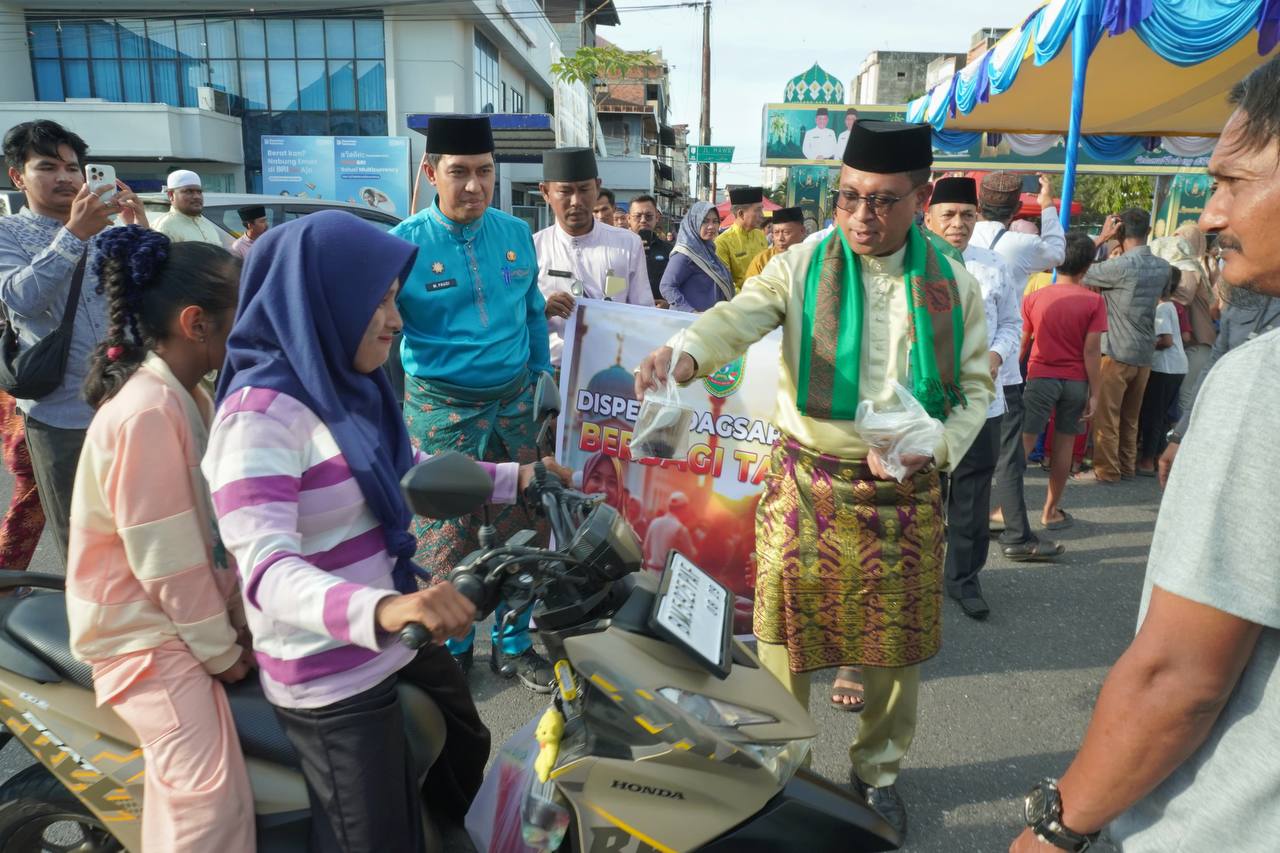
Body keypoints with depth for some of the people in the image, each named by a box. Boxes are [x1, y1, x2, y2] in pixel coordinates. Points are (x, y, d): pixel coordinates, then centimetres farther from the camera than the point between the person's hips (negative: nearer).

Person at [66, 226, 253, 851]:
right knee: (214, 800, -16)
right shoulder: (148, 413, -24)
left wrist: (239, 620, 6)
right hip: (146, 633, -9)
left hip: (187, 615, 9)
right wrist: (221, 650, -13)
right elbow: (166, 560, -23)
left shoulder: (187, 396, 6)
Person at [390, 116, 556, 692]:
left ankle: (514, 645, 32)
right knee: (445, 540, 6)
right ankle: (452, 652, 29)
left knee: (517, 530, 13)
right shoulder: (404, 245, -9)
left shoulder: (516, 234, 3)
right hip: (442, 411, -3)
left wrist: (542, 385, 13)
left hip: (514, 402, 4)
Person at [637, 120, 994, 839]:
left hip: (907, 493, 2)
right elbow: (737, 317, -21)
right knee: (788, 634, 6)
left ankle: (878, 771, 39)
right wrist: (685, 353, -43)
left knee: (896, 646, 14)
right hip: (808, 484, -1)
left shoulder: (955, 286, 3)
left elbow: (977, 387, 8)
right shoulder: (803, 267, -4)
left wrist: (936, 448, -11)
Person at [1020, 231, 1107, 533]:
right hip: (1075, 381, 0)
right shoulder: (1094, 302, -5)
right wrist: (1094, 393, -3)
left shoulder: (1034, 298, -1)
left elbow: (1022, 344, 3)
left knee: (1023, 442, 1)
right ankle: (1051, 511, 16)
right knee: (1064, 444, 8)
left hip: (1040, 377, 0)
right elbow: (1092, 351, -8)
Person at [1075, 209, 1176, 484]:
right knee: (1130, 417, 16)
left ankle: (1107, 470, 4)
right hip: (1144, 354, 7)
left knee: (1106, 415, 1)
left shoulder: (1121, 266, -16)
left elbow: (1082, 273, -8)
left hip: (1117, 352, -7)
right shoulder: (1163, 267, 6)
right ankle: (1127, 466, 24)